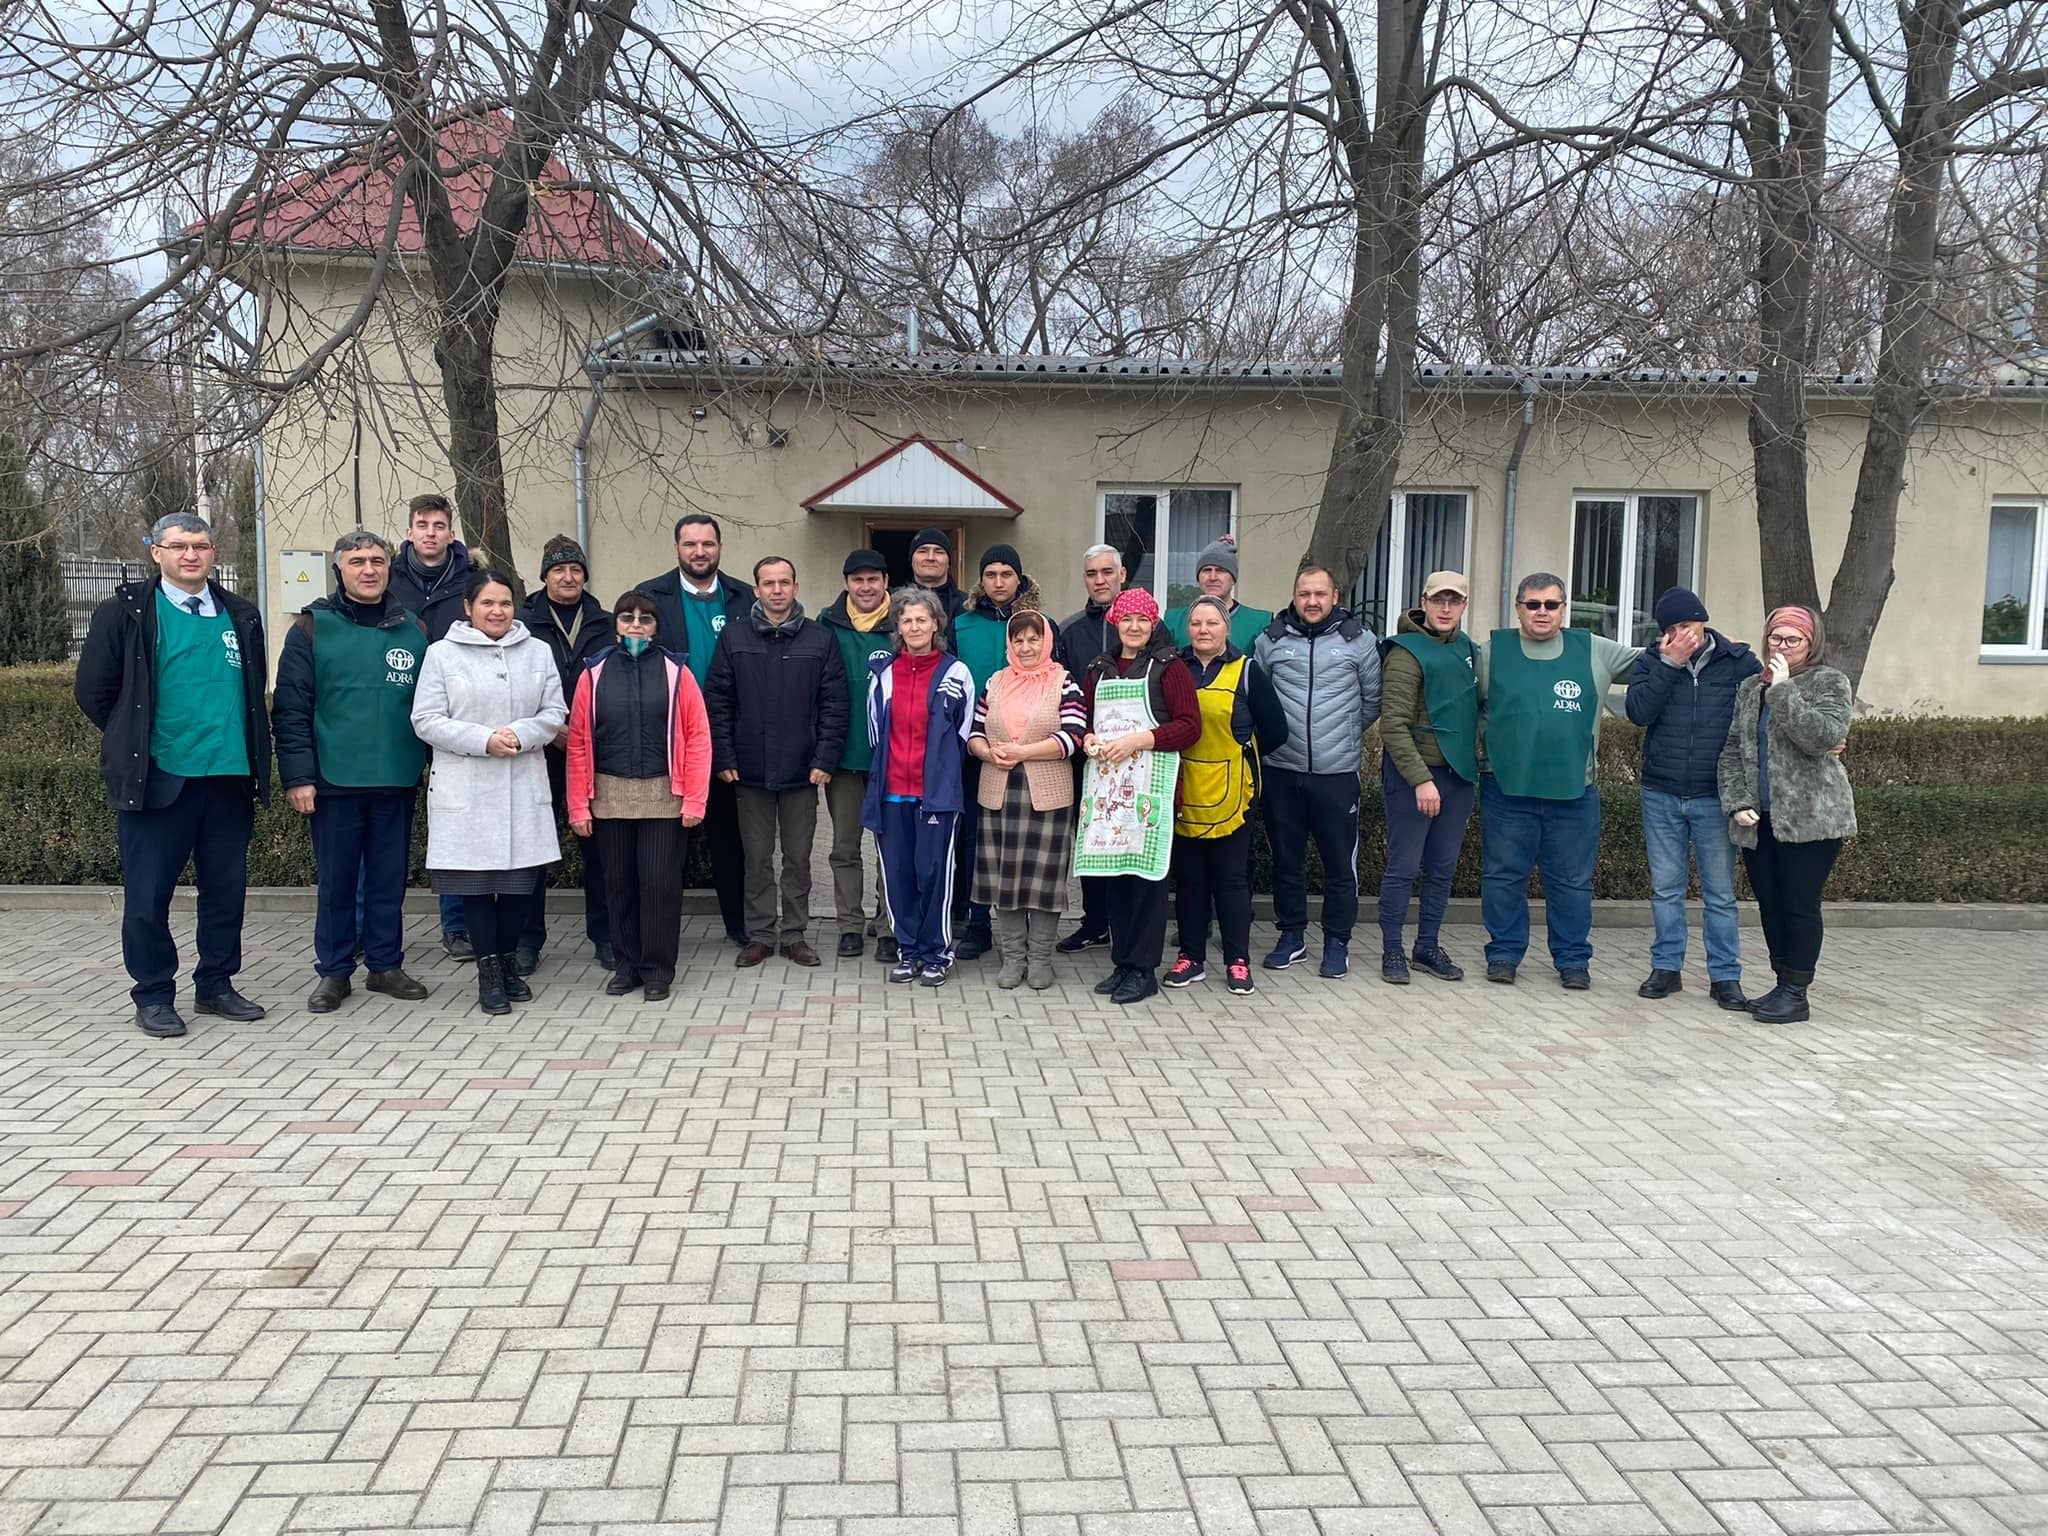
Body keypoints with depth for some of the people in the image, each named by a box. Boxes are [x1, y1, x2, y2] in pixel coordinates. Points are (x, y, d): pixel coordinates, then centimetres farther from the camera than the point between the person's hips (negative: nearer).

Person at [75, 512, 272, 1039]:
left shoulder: (240, 616, 11)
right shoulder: (126, 613, -2)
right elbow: (93, 691, 1)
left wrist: (248, 751, 12)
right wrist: (134, 744, 4)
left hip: (229, 776, 4)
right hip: (156, 777, -4)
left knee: (226, 889, 10)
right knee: (149, 894, 3)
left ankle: (215, 985, 23)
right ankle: (153, 996, 15)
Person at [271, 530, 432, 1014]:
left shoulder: (414, 631, 8)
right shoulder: (312, 629, -1)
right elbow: (290, 710, -4)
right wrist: (298, 777, -10)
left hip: (398, 780, 2)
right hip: (335, 780, -2)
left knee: (390, 878, 10)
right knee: (336, 881, 7)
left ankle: (386, 964, 22)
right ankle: (333, 972, 17)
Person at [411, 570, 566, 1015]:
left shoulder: (538, 652, 8)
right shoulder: (441, 654, 1)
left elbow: (554, 712, 6)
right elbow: (426, 720, -3)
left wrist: (521, 734, -13)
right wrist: (484, 740, -14)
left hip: (523, 787, 2)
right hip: (466, 789, -2)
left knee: (521, 875, 6)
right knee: (475, 877, 1)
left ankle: (509, 959, 23)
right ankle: (488, 968, 12)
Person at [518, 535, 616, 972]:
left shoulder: (605, 625, 10)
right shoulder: (523, 624, 3)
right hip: (540, 752, -2)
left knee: (598, 845, 6)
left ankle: (604, 936, 15)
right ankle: (527, 939, 14)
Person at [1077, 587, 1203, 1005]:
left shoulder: (1168, 666, 2)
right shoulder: (1099, 668, 18)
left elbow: (1190, 726, -6)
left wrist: (1138, 740, -14)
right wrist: (1087, 740, -1)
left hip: (1150, 780, -5)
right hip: (1106, 778, 5)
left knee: (1145, 869, -5)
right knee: (1113, 871, 5)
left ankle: (1142, 969, 2)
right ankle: (1121, 962, 16)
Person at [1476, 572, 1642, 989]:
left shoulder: (1594, 651, 6)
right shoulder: (1493, 651, 3)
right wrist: (1480, 752, -1)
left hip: (1573, 793, 1)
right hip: (1506, 788, -1)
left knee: (1572, 882, 9)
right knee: (1503, 876, 7)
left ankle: (1573, 958, 21)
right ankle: (1504, 953, 20)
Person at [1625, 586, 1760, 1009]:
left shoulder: (1739, 661, -2)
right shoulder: (1652, 661, 3)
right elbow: (1638, 712, -11)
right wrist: (1670, 665, -16)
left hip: (1715, 798, -2)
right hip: (1661, 795, 2)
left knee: (1720, 892, 4)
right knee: (1666, 888, 10)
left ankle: (1725, 976, 12)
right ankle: (1666, 966, 20)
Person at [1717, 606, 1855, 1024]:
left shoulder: (1830, 683, -1)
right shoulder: (1750, 688, 13)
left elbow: (1824, 736, -19)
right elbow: (1733, 749, 10)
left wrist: (1784, 690, -17)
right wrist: (1737, 802, -2)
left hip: (1812, 818, -5)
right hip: (1759, 820, 6)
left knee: (1800, 906, -3)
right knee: (1770, 905, 11)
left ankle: (1796, 993, 4)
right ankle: (1783, 984, 22)